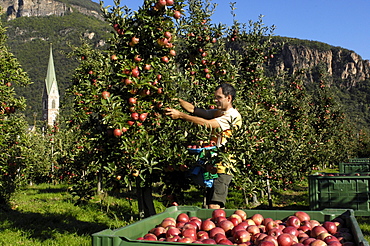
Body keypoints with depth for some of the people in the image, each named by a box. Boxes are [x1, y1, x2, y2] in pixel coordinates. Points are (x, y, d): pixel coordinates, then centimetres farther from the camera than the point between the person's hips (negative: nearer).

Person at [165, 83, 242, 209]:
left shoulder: (233, 116, -10)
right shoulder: (218, 112, 19)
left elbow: (208, 124, -21)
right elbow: (194, 110, 12)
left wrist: (181, 115, -21)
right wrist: (177, 100, -2)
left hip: (222, 167, -9)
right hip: (213, 165, 9)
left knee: (214, 206, -15)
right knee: (217, 207, 12)